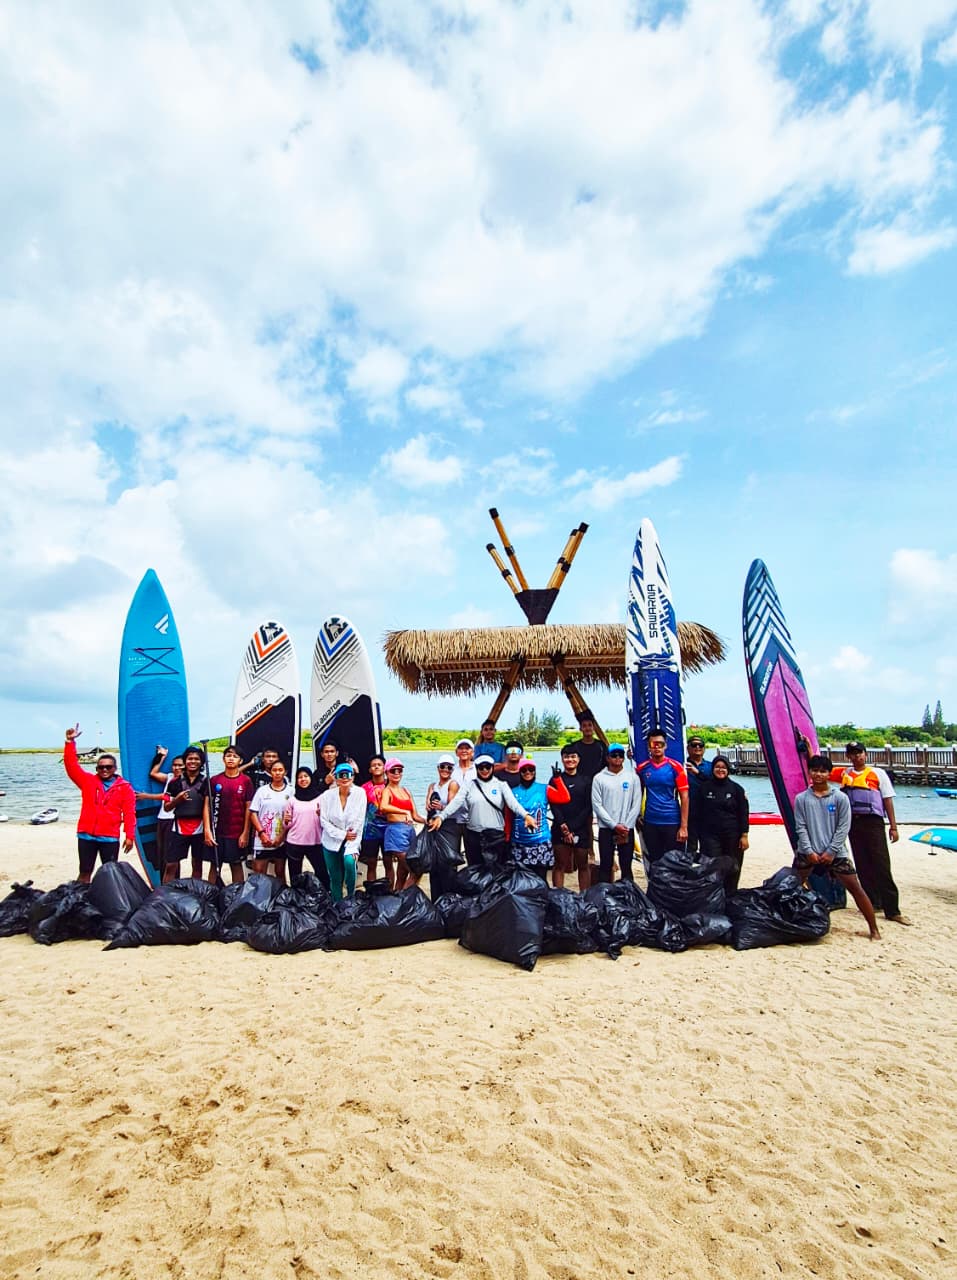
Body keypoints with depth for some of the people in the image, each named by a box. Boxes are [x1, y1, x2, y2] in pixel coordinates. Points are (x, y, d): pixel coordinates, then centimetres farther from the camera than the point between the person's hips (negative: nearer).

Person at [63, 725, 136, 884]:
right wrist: (70, 742, -10)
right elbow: (71, 765, 0)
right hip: (86, 835, 2)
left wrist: (129, 836, -9)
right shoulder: (88, 780, 7)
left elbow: (129, 813, -2)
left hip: (110, 838, -1)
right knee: (85, 872, 8)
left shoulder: (125, 787, 1)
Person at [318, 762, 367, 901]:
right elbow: (324, 821, -5)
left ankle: (351, 897, -3)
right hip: (331, 842, 2)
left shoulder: (359, 793, -9)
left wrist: (352, 847, -15)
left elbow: (359, 822, -10)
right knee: (335, 879, 6)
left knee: (349, 861, -26)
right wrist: (342, 834, -13)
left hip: (351, 841, -1)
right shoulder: (327, 795, -5)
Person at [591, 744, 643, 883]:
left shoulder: (632, 777, 4)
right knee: (605, 866, 4)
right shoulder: (599, 778, 0)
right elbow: (597, 805, -4)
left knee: (626, 866, 7)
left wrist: (626, 827, -7)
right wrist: (614, 825, -10)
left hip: (627, 830, 1)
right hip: (606, 829, -1)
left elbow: (636, 804, 1)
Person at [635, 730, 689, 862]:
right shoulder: (642, 768, 2)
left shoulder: (675, 767, -7)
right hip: (649, 823, 3)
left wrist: (684, 826, -11)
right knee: (654, 861, 14)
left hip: (672, 822, -3)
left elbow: (684, 797, -7)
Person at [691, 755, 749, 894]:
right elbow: (695, 813, 4)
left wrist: (744, 835, -1)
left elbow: (744, 813, 5)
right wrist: (694, 834, -1)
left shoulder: (736, 788, 4)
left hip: (732, 836, 1)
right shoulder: (703, 788, 3)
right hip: (710, 835, -1)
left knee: (732, 868, 6)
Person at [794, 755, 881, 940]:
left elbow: (843, 827, -4)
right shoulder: (801, 799, 0)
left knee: (855, 888, 0)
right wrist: (809, 851, -10)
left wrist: (831, 851, -9)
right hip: (807, 853, 1)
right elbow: (800, 827, -1)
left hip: (835, 853, -1)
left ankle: (874, 929, 13)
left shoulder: (840, 798, -2)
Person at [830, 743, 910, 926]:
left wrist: (893, 827, -3)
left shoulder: (877, 773, 3)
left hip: (873, 822, -3)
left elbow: (887, 800, 2)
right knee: (862, 865, 8)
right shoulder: (843, 773, 11)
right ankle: (873, 903, 19)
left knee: (881, 865, -6)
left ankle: (892, 910, -3)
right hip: (853, 822, 3)